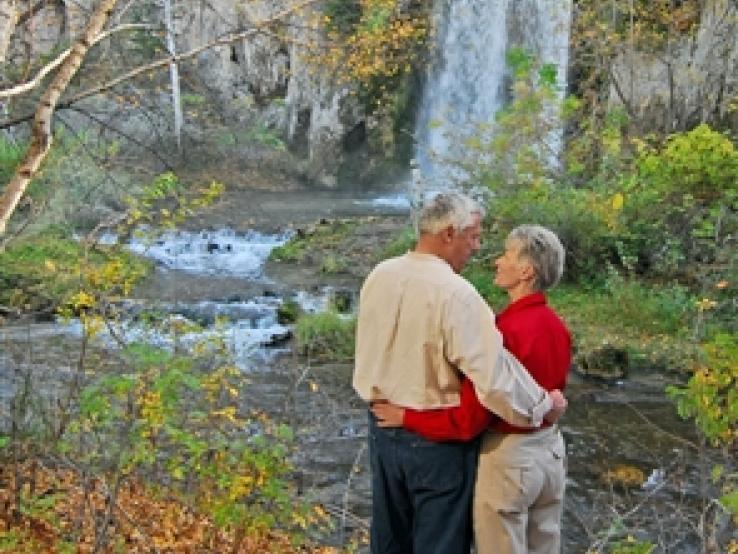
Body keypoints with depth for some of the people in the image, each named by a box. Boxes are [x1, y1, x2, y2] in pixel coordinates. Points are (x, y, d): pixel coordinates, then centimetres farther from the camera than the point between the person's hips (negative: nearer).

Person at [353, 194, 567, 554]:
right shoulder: (455, 292, -23)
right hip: (437, 438, -6)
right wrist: (543, 405, -11)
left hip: (383, 427, 7)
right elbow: (494, 374, -25)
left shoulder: (378, 277, -2)